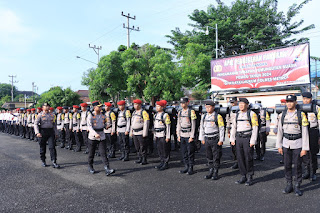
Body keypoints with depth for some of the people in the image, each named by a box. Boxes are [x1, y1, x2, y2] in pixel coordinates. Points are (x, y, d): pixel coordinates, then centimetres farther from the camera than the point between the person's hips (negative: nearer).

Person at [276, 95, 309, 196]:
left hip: (297, 144, -3)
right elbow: (280, 131, 8)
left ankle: (297, 187, 17)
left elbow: (305, 132, -7)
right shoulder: (282, 115, 4)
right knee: (287, 165, 8)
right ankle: (289, 185, 21)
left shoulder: (301, 115, -7)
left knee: (297, 166, 4)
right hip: (286, 143, 3)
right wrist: (279, 146, 6)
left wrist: (305, 148, -11)